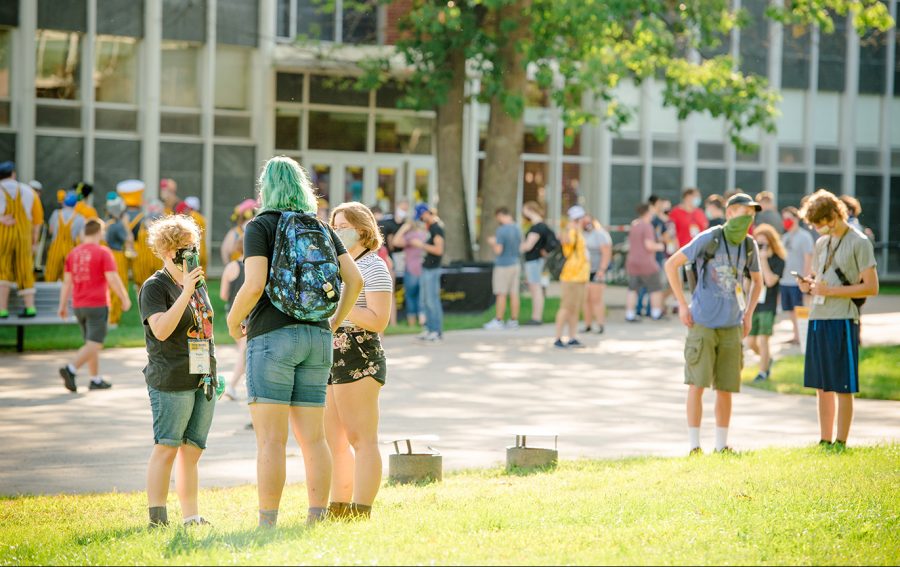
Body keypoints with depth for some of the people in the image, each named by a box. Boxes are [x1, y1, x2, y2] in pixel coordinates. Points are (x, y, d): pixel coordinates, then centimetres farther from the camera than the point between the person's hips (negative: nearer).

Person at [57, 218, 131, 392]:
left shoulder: (73, 253, 7)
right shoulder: (103, 252, -10)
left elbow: (67, 281, 6)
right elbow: (113, 279, -15)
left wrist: (63, 306, 8)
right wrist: (125, 299, -4)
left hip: (79, 306, 7)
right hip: (97, 306, -7)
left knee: (92, 343, 17)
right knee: (94, 345, -8)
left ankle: (96, 380, 18)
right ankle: (70, 370, -25)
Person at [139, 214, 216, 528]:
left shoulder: (198, 284, 18)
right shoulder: (155, 286, -5)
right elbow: (161, 329, -19)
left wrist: (212, 375, 23)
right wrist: (186, 292, -22)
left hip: (202, 380, 7)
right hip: (170, 381, -7)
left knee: (192, 451, 8)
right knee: (166, 448, -7)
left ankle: (191, 516, 11)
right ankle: (157, 517, -5)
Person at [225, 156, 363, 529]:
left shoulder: (260, 226, -4)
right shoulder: (322, 228, 13)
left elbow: (254, 286, -15)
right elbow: (355, 280, 5)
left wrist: (233, 321, 1)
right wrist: (335, 321, 17)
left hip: (273, 335, -6)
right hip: (317, 337, 6)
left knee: (271, 439, -7)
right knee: (312, 438, 7)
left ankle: (267, 525, -9)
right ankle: (317, 520, 5)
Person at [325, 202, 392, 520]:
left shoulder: (374, 268, -8)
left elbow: (378, 321, -17)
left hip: (360, 360, -10)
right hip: (332, 359, 10)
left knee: (361, 438, -8)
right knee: (334, 439, 12)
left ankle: (361, 512, -7)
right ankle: (339, 508, 19)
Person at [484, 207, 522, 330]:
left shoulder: (501, 230, -16)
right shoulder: (517, 229, 6)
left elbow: (498, 250, -19)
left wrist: (492, 243, 2)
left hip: (503, 266, -7)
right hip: (515, 264, 7)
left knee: (501, 295, -1)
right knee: (514, 294, 8)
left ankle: (499, 321, 3)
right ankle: (514, 321, 10)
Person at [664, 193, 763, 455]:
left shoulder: (749, 246, 6)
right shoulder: (708, 239, -8)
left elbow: (757, 281, 24)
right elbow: (671, 264, -4)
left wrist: (748, 314, 12)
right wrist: (682, 304, -6)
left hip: (732, 326, 4)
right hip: (703, 323, -4)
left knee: (726, 388, 5)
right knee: (697, 384, -4)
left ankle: (722, 445, 15)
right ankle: (694, 445, 2)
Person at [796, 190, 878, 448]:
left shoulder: (858, 242, -6)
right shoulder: (822, 243, 15)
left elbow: (871, 287, -10)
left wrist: (829, 291, -15)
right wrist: (809, 283, 2)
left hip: (843, 320, -7)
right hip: (818, 319, 7)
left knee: (843, 387, -3)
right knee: (822, 386, 10)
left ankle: (840, 443, 1)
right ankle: (825, 442, 17)